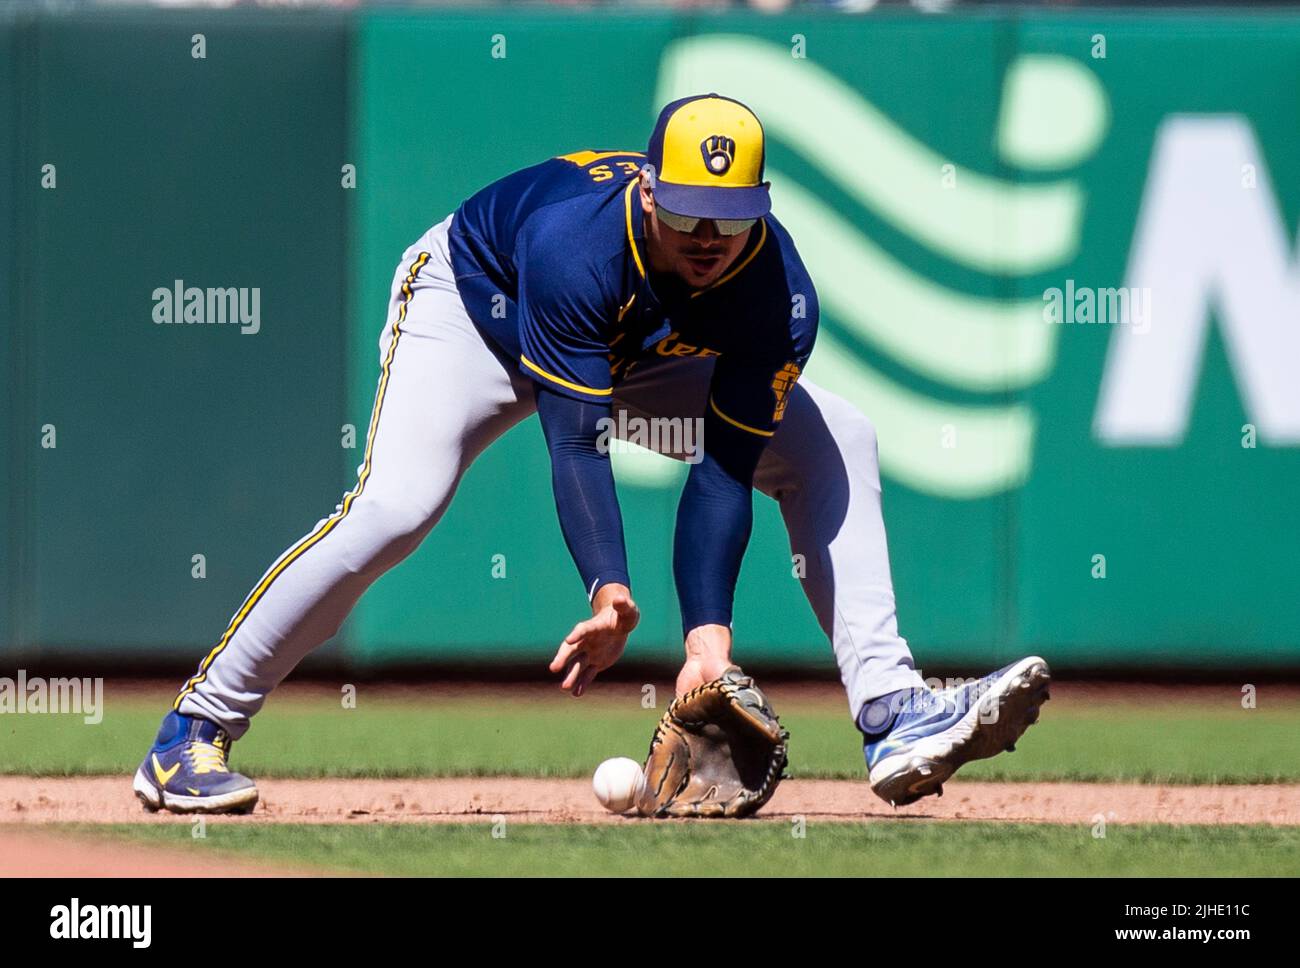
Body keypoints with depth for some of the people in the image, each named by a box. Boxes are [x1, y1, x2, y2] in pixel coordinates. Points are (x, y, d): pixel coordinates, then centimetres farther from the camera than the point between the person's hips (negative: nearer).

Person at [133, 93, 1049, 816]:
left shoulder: (778, 296, -30)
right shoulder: (576, 242, -41)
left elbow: (724, 474, -28)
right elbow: (576, 444, -43)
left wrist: (709, 632, -39)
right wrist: (612, 594, -55)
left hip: (640, 354, 5)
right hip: (474, 304, -5)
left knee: (836, 443, -9)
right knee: (393, 506, -28)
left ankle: (895, 716, -14)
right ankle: (196, 732, -18)